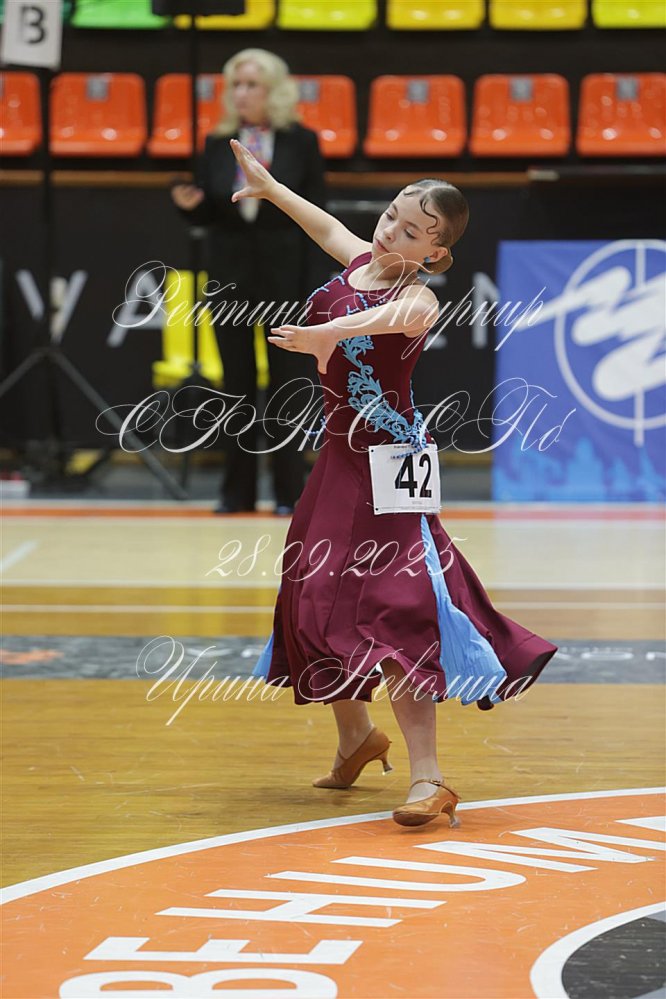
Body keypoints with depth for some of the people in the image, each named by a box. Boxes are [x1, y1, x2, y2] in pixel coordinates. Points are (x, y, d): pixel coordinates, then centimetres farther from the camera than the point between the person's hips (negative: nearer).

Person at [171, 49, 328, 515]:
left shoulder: (302, 142, -3)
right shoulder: (217, 144, 5)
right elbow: (208, 215, 9)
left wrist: (314, 288, -9)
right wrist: (190, 204, -15)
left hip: (284, 275, -3)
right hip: (231, 276, 3)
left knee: (287, 384, 1)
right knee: (237, 383, 6)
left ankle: (289, 490, 8)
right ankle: (238, 490, 12)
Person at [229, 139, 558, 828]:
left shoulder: (417, 297, -18)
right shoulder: (359, 262, 6)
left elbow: (398, 314, -44)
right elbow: (328, 228, 30)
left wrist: (331, 332, -64)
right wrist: (267, 186, 43)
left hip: (385, 465, -9)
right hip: (338, 457, 9)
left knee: (390, 608, -19)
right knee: (318, 597, 19)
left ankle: (427, 778, -22)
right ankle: (355, 734, 42)